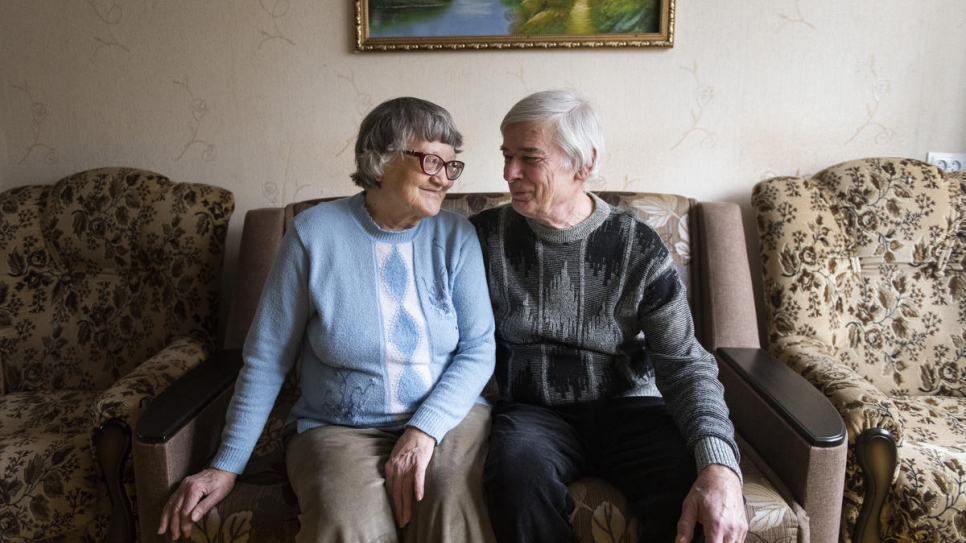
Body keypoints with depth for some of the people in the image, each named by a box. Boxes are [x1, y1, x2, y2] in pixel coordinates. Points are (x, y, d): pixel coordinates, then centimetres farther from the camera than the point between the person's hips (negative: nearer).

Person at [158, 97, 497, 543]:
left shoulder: (456, 235, 1)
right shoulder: (314, 233, -5)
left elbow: (479, 349, -2)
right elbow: (266, 359, 0)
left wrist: (424, 431, -17)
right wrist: (226, 466, 0)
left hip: (446, 414, 1)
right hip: (338, 428, 0)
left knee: (456, 505, -31)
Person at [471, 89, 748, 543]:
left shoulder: (638, 246, -3)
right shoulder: (487, 235, 0)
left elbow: (684, 363, -8)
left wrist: (720, 464, -25)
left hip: (626, 405, 0)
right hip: (532, 410, 1)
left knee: (696, 491, -29)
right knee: (518, 471, -34)